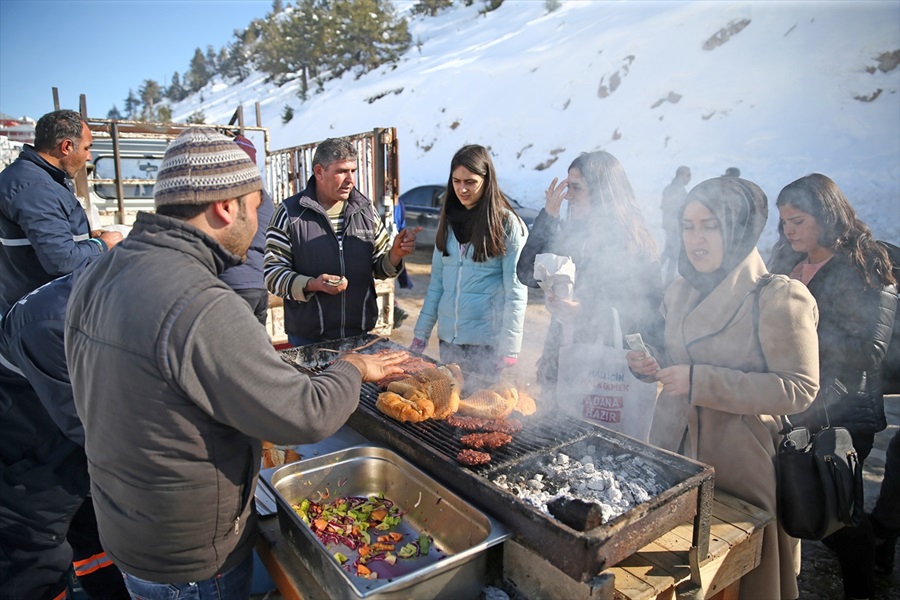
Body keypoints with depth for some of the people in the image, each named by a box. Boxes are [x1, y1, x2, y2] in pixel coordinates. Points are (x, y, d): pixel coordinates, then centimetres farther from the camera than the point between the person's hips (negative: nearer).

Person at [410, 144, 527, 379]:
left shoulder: (508, 225, -6)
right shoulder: (449, 221, 10)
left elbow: (516, 292, -9)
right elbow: (436, 283, 11)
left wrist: (509, 351, -14)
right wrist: (420, 335, 8)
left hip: (488, 342, -5)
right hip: (448, 338, 5)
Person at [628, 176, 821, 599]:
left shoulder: (779, 299, -15)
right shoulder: (681, 292, 6)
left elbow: (800, 388, -20)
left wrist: (699, 382, -26)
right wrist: (651, 361, -5)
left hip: (741, 463, -5)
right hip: (675, 446, 6)